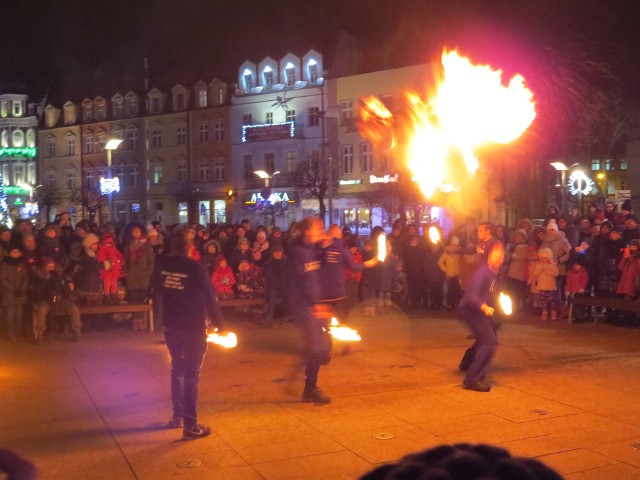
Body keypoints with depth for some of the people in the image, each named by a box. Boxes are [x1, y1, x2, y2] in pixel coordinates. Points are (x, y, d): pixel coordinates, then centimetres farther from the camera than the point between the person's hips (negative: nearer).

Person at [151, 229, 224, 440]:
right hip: (194, 327, -5)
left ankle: (178, 416, 29)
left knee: (177, 369, 21)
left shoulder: (161, 264, -5)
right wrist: (219, 323, -1)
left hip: (171, 326, 5)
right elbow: (210, 298, -12)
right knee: (192, 375, 1)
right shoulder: (196, 268, -18)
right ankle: (190, 425, 3)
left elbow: (156, 290, 9)